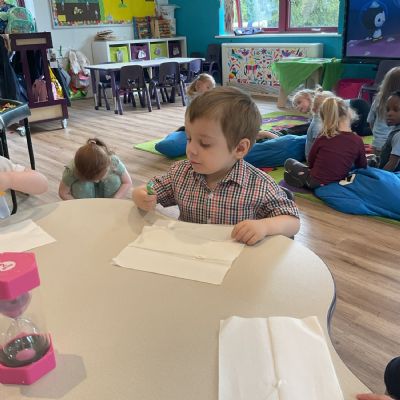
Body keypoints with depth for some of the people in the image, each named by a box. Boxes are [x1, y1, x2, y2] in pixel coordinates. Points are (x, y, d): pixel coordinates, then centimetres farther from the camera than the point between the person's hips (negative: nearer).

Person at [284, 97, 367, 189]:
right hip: (337, 183, 3)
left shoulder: (323, 137, -14)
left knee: (289, 162, 17)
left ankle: (304, 183, 1)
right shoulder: (357, 140, -11)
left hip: (315, 182, -3)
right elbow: (362, 165, 4)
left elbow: (310, 162, -1)